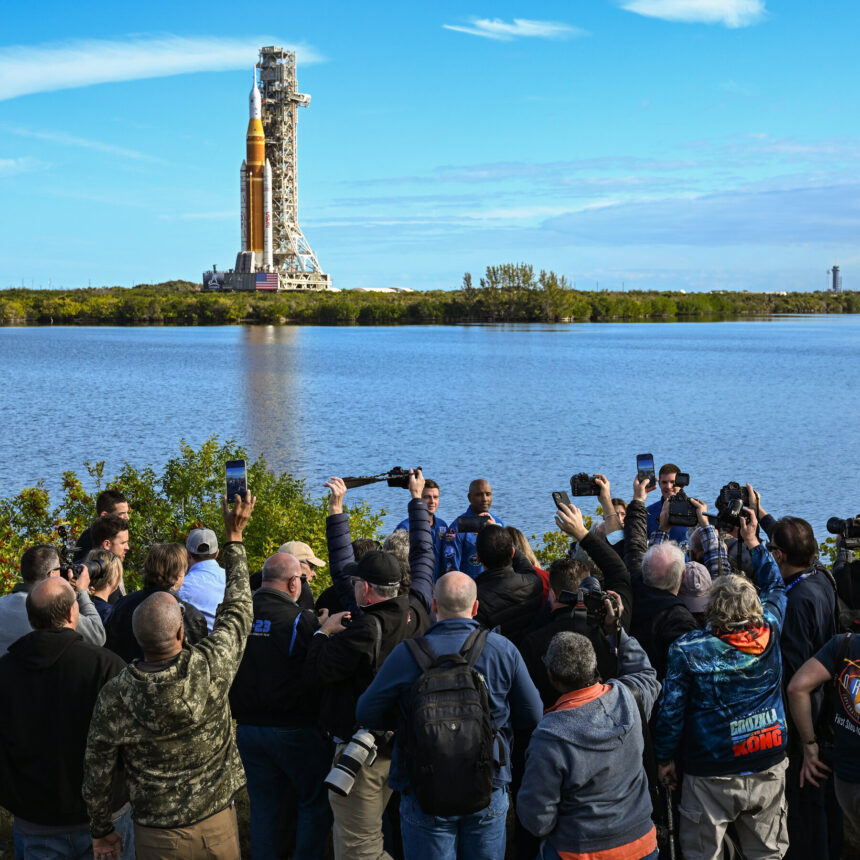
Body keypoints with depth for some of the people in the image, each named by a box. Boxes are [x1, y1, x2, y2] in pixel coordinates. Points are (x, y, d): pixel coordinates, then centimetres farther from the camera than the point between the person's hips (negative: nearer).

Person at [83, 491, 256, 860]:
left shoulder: (114, 696, -18)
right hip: (218, 826, 0)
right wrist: (234, 536, 6)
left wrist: (101, 830, 12)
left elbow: (96, 773, -6)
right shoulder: (210, 667, -21)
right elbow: (237, 608, -3)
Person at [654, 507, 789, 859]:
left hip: (711, 777, -3)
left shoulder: (687, 649, -16)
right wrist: (752, 540, 24)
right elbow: (775, 588, 14)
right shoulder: (769, 634, -7)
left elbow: (671, 708, -11)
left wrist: (665, 758, 4)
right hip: (769, 768, 3)